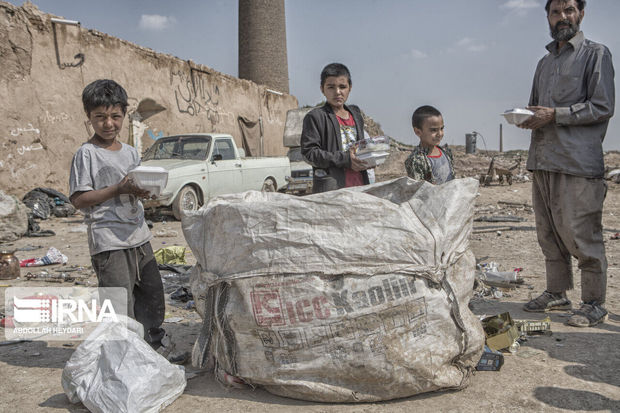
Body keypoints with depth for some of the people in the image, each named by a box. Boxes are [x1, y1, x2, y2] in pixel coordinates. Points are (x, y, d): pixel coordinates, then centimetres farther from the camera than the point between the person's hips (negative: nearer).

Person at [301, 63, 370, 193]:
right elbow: (309, 152, -10)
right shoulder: (315, 116, -1)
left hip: (359, 184, 6)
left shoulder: (356, 115, 19)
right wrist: (345, 159, -16)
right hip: (331, 187, -6)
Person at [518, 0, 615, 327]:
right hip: (542, 161, 6)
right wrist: (528, 117, 5)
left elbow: (602, 107, -6)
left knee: (581, 234, -6)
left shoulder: (595, 54, 3)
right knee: (549, 234, 9)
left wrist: (555, 114, -14)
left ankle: (594, 304, 5)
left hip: (578, 162, -6)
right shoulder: (544, 62, 22)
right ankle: (557, 294, 21)